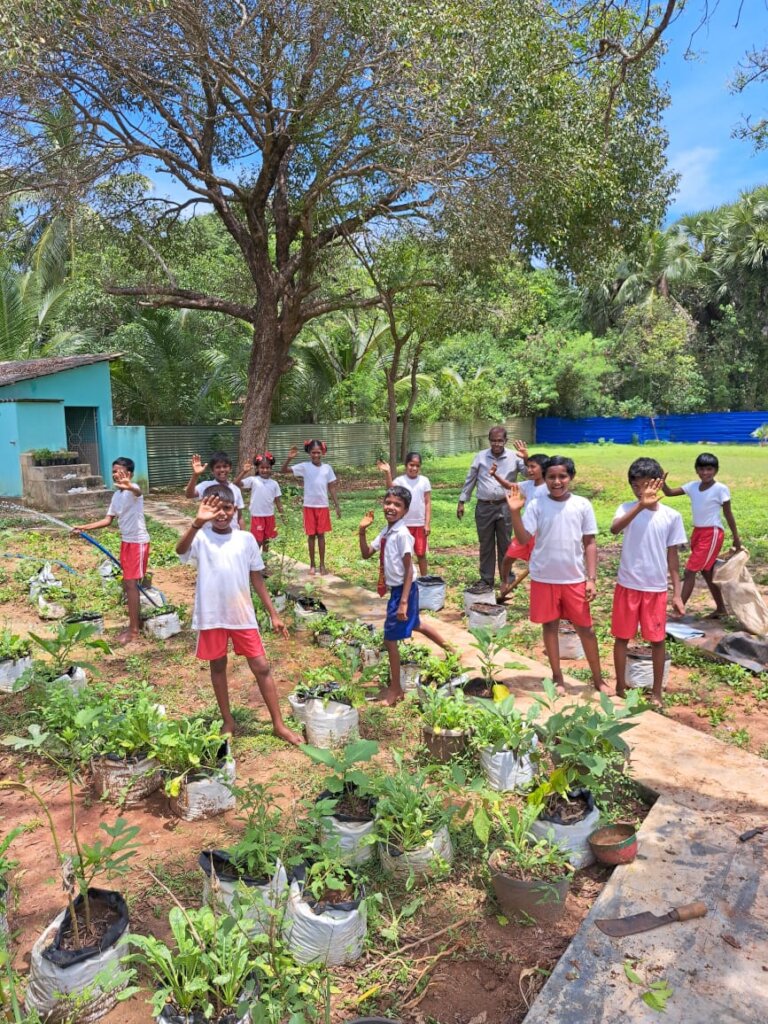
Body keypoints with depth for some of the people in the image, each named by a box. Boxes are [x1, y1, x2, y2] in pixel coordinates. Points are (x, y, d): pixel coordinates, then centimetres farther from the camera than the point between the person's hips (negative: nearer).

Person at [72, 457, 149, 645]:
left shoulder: (133, 488, -16)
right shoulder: (116, 496, 12)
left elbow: (138, 492, -42)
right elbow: (108, 520, 15)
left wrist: (128, 487, -65)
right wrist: (85, 527, 5)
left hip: (138, 542, -9)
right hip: (126, 542, 9)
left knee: (131, 584, -7)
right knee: (128, 584, 14)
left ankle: (134, 629, 1)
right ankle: (136, 622, 25)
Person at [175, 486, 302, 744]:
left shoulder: (246, 539, -2)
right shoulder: (201, 538, -9)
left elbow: (257, 579, 5)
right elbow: (180, 550, -33)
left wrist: (273, 614, 5)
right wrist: (197, 522, -50)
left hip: (242, 615, 1)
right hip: (211, 616, -1)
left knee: (261, 667, 4)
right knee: (218, 667, 14)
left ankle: (278, 724, 16)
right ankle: (228, 721, 31)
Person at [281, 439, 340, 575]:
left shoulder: (327, 468, 1)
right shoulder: (304, 467, -5)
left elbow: (332, 488, 5)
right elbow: (283, 470, -10)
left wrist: (337, 505, 3)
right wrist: (289, 458, -27)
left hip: (323, 506, 1)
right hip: (309, 506, -1)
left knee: (321, 534, 7)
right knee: (311, 535, 6)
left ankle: (322, 564, 15)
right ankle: (312, 565, 18)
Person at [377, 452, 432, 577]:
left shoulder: (424, 481, -1)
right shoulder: (400, 480, -6)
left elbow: (428, 503, 0)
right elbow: (390, 487, -30)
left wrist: (427, 523, -5)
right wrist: (387, 473, -47)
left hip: (420, 524, 1)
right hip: (404, 524, -1)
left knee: (421, 554, 10)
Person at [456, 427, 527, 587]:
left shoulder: (514, 457, -1)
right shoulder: (480, 457, 3)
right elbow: (470, 480, 8)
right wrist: (462, 501, 8)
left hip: (505, 507, -1)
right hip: (484, 507, 1)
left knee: (505, 544, 9)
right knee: (486, 545, 10)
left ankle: (507, 580, 22)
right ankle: (486, 581, 20)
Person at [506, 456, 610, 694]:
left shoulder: (582, 505, -3)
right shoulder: (536, 505, -6)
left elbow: (589, 543, 1)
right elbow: (523, 539, -11)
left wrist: (592, 578, -3)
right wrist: (515, 512, -25)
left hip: (575, 578, 0)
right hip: (544, 578, 0)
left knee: (585, 628, 7)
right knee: (550, 625, 11)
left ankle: (598, 678, 24)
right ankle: (557, 677, 27)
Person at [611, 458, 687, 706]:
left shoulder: (671, 516, -2)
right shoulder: (627, 508, -6)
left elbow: (672, 556, 3)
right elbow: (614, 529, -29)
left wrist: (677, 593, 2)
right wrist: (641, 505, -41)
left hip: (657, 588, 1)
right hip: (627, 585, -1)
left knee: (657, 640, 9)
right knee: (622, 637, 9)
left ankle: (656, 692, 25)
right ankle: (620, 687, 25)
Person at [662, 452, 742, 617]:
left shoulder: (720, 489, -12)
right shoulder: (693, 486, 3)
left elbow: (728, 514, -7)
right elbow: (670, 493, 0)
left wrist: (736, 539, -2)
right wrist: (662, 483, -22)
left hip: (712, 534, -7)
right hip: (697, 532, 7)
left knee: (690, 571, -10)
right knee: (707, 572, 17)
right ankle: (721, 608, 31)